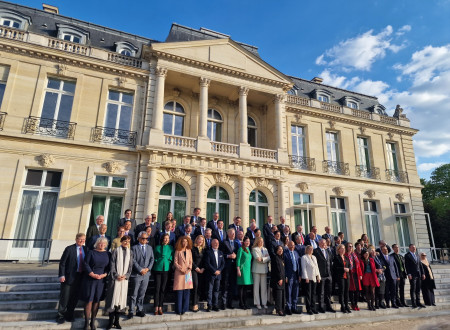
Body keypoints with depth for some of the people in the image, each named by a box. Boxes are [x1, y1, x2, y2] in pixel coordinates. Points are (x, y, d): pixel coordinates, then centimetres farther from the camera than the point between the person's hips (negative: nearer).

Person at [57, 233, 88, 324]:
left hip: (80, 276, 4)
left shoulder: (85, 249, 5)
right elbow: (62, 263, -8)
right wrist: (62, 275, -13)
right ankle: (60, 316, 22)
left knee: (75, 298, 12)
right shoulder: (69, 249, -9)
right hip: (69, 277, -4)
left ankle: (69, 315, 28)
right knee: (65, 297, 6)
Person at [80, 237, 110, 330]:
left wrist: (104, 275, -10)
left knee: (97, 301, 9)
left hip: (101, 280, 3)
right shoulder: (91, 252, -1)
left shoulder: (107, 254, 7)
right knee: (89, 300, -1)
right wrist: (92, 274, -14)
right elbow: (86, 264, -6)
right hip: (90, 279, -3)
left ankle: (93, 321, 20)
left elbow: (109, 267, 6)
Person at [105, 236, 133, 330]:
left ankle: (117, 321, 14)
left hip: (124, 278, 3)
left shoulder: (130, 253, 9)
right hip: (115, 278, -3)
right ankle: (111, 321, 8)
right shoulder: (116, 251, 0)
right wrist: (116, 275, -12)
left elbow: (130, 266, 8)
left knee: (121, 298, 4)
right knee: (113, 297, -3)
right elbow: (112, 265, -4)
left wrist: (126, 275, -6)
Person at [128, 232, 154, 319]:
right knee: (134, 294, 2)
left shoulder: (150, 248, 11)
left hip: (146, 274, 4)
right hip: (136, 274, -4)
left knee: (142, 294, 11)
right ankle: (131, 311, 12)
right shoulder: (134, 248, -4)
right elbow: (133, 260, -9)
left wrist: (148, 268, -5)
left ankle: (140, 310, 20)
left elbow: (152, 259, 10)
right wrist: (140, 269, -13)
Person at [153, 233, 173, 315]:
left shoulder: (171, 248, 10)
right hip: (158, 269, -1)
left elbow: (172, 258, 9)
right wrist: (157, 262, -4)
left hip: (166, 269, 1)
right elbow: (154, 258, 10)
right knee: (157, 288, -2)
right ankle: (156, 308, 5)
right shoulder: (157, 247, 8)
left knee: (163, 289, 4)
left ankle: (160, 307, 13)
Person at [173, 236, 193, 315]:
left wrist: (189, 268, -4)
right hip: (179, 273, -3)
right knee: (180, 291, -4)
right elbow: (175, 262, -2)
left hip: (188, 273, 4)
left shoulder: (189, 251, 12)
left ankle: (184, 309, 11)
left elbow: (191, 261, 12)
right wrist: (181, 269, -12)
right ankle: (178, 310, 6)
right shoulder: (178, 251, 1)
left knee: (187, 291, 2)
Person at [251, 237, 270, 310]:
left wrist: (262, 259, -7)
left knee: (264, 287, 5)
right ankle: (257, 303, 5)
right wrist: (265, 258, -3)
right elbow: (257, 258, -12)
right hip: (257, 270, -5)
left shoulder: (265, 249, 18)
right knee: (256, 286, -2)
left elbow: (269, 258, 6)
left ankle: (264, 303, 12)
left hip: (264, 269, 5)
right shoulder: (254, 249, 1)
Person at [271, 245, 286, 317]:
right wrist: (280, 278, -16)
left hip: (282, 279, 9)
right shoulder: (275, 258, -9)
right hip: (277, 279, -9)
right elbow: (276, 269, -14)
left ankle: (281, 309, 15)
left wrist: (284, 278, 14)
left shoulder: (281, 258, 18)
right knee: (278, 294, -8)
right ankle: (279, 310, -4)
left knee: (282, 295, 8)